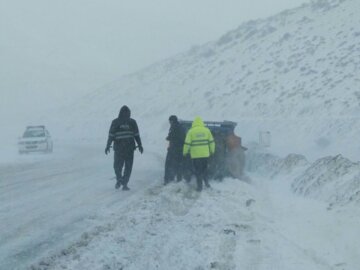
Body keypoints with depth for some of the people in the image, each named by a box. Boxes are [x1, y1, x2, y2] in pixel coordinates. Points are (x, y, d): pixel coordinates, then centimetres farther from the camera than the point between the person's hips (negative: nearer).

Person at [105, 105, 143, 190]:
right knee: (128, 167, 7)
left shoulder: (115, 122, -2)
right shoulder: (132, 122, 1)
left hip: (118, 148, 0)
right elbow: (137, 135, 2)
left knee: (117, 165, 15)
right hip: (130, 148, 0)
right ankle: (124, 184, 0)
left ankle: (119, 179, -7)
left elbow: (111, 135, -2)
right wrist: (140, 145, 9)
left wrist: (108, 146, 4)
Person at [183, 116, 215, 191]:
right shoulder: (206, 130, 1)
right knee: (204, 169, 21)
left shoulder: (191, 131, -7)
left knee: (198, 171, 5)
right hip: (205, 154, 2)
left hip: (195, 155, -2)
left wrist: (185, 152, 8)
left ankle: (200, 186, 6)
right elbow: (211, 141, 8)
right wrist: (212, 151, 22)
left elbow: (187, 143, -6)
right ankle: (206, 183, 16)